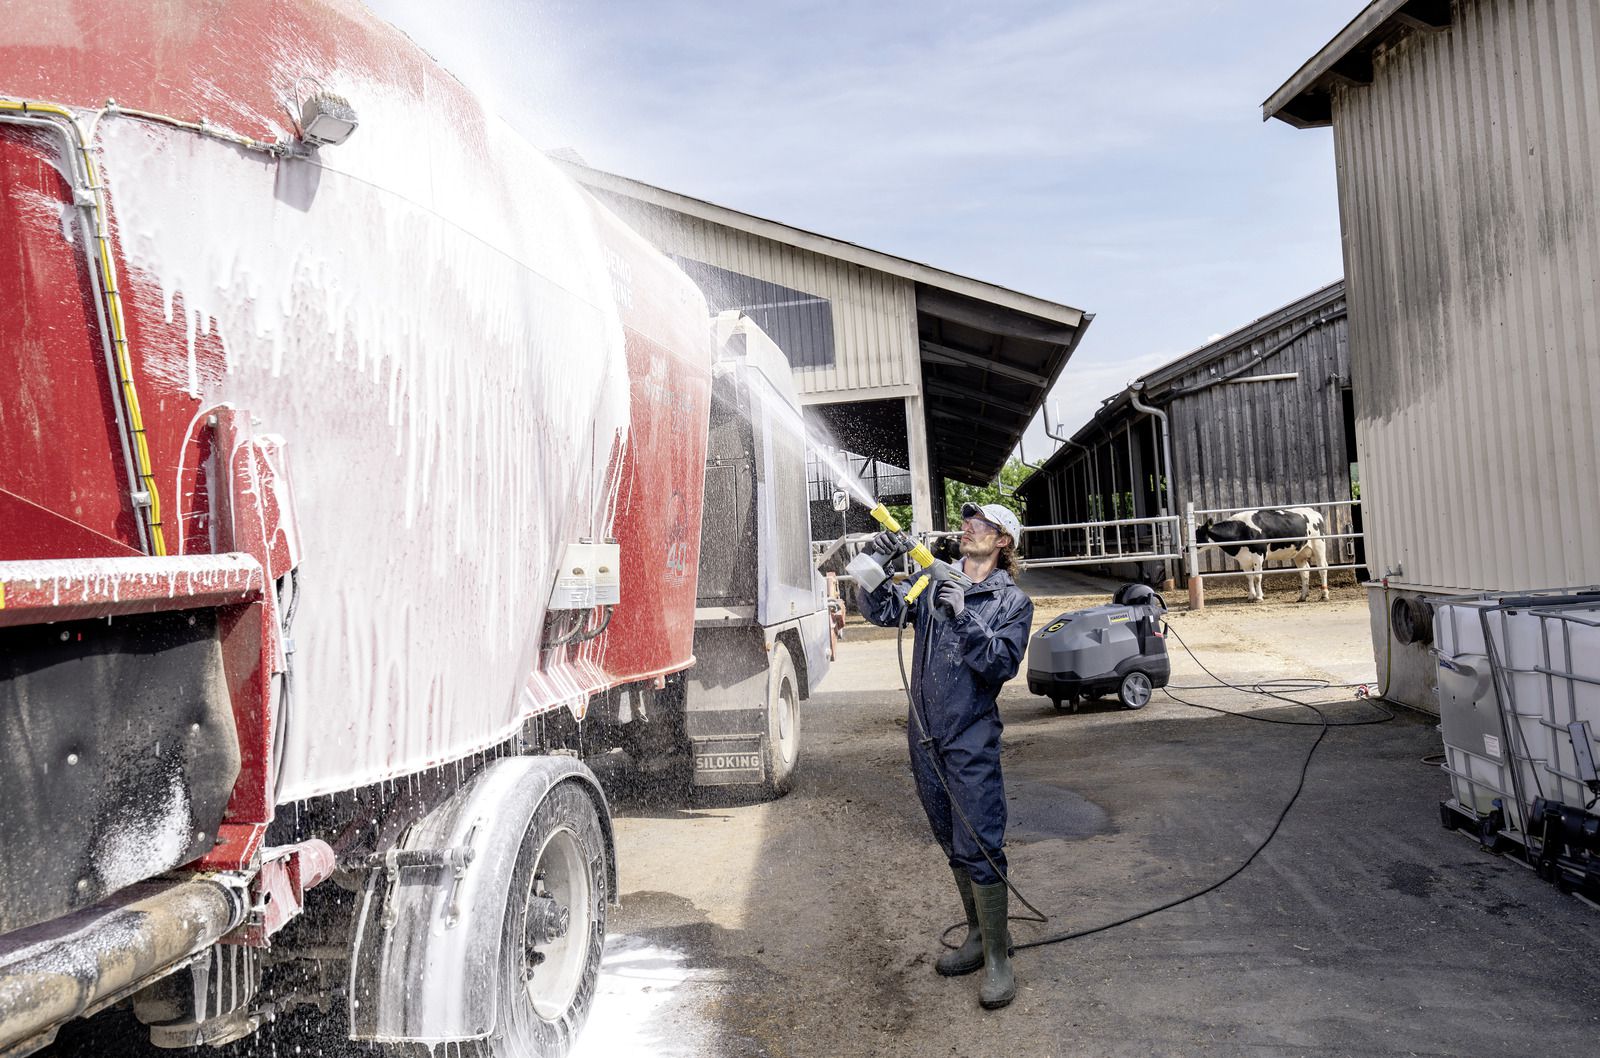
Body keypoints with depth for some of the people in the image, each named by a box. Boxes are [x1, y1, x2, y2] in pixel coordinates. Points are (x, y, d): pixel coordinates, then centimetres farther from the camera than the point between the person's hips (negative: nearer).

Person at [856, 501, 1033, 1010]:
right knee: (954, 846, 16)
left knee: (980, 846, -5)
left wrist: (965, 617, -24)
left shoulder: (1012, 601, -2)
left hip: (972, 740, -5)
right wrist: (878, 565, -14)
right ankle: (980, 935, 32)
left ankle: (997, 958, 8)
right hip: (925, 737, 5)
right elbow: (880, 610, 1)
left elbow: (1001, 664, -14)